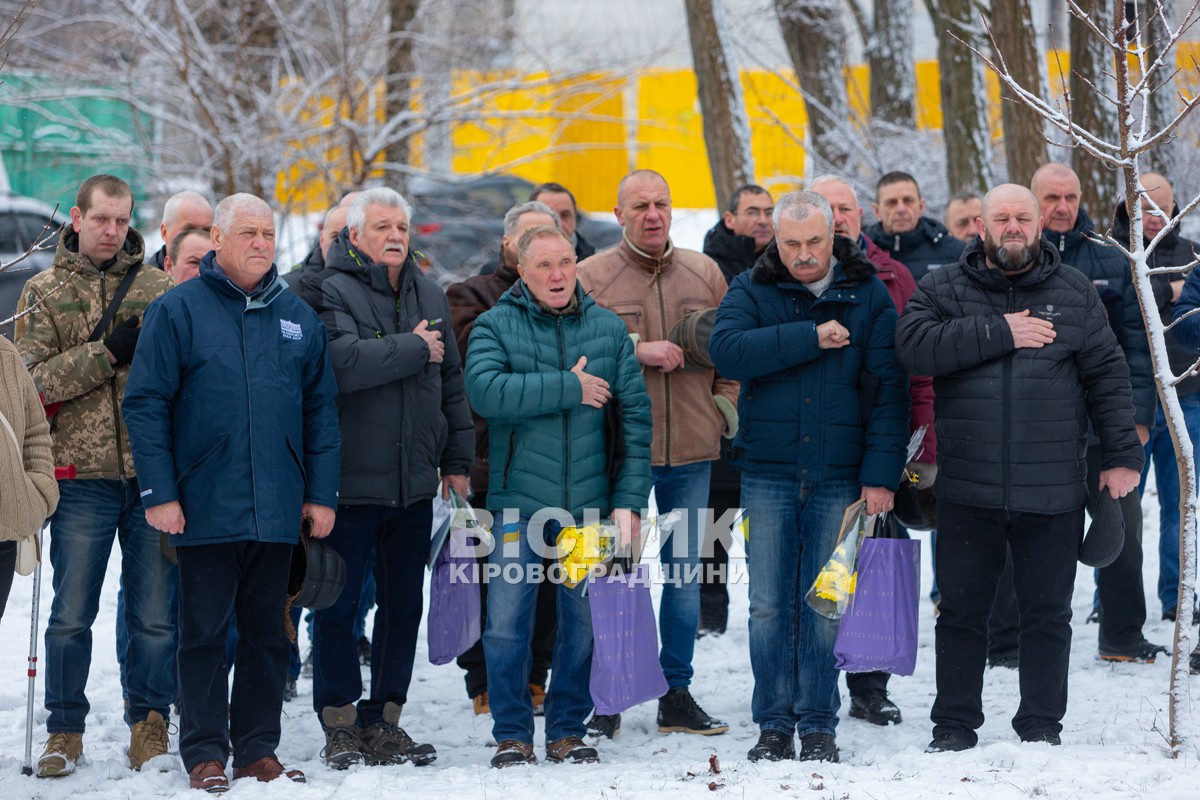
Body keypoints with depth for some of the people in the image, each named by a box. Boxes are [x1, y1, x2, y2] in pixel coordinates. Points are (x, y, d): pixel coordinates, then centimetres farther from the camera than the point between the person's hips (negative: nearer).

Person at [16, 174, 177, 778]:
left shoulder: (159, 288, 10)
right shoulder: (44, 292, 7)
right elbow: (34, 378, -5)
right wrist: (109, 352, -14)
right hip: (83, 477, -1)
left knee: (156, 614, 4)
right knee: (71, 614, 3)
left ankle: (148, 724, 17)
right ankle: (65, 732, 15)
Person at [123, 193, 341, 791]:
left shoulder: (298, 317, 10)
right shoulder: (178, 310, -2)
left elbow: (321, 410, 11)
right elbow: (145, 403, -5)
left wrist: (321, 493, 5)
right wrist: (159, 492, -11)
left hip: (278, 511, 4)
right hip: (205, 508, -4)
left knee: (267, 632, 9)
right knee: (204, 631, 2)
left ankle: (258, 750, 17)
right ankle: (205, 753, 9)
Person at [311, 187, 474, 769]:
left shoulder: (429, 296, 13)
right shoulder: (331, 293, -8)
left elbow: (452, 382, 18)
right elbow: (342, 362, -26)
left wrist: (457, 459, 13)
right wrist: (414, 348, -15)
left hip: (414, 482, 6)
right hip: (350, 479, -6)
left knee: (403, 606, 10)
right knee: (339, 606, 1)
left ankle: (383, 720, 19)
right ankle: (339, 725, 9)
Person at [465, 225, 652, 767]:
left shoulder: (608, 329, 6)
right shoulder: (495, 327, -1)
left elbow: (635, 416, 5)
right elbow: (485, 392, -19)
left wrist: (629, 498, -2)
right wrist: (569, 388, -17)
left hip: (589, 502, 2)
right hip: (519, 501, -2)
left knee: (584, 622, 8)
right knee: (507, 622, -2)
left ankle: (567, 731, 21)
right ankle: (512, 735, 10)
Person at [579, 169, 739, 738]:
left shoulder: (703, 273, 10)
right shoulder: (592, 276, -2)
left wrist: (725, 401, 3)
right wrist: (635, 350, -18)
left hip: (691, 449, 4)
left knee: (685, 574, 9)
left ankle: (677, 695, 17)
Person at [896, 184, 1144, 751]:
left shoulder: (1075, 293, 8)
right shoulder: (943, 290, 5)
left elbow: (1107, 375, 8)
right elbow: (915, 345, -14)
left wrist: (1121, 454, 1)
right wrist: (1000, 334, -17)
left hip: (1053, 491, 0)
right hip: (968, 490, 0)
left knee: (1048, 613, 6)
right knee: (961, 612, 6)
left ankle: (1041, 725, 17)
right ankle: (954, 726, 17)